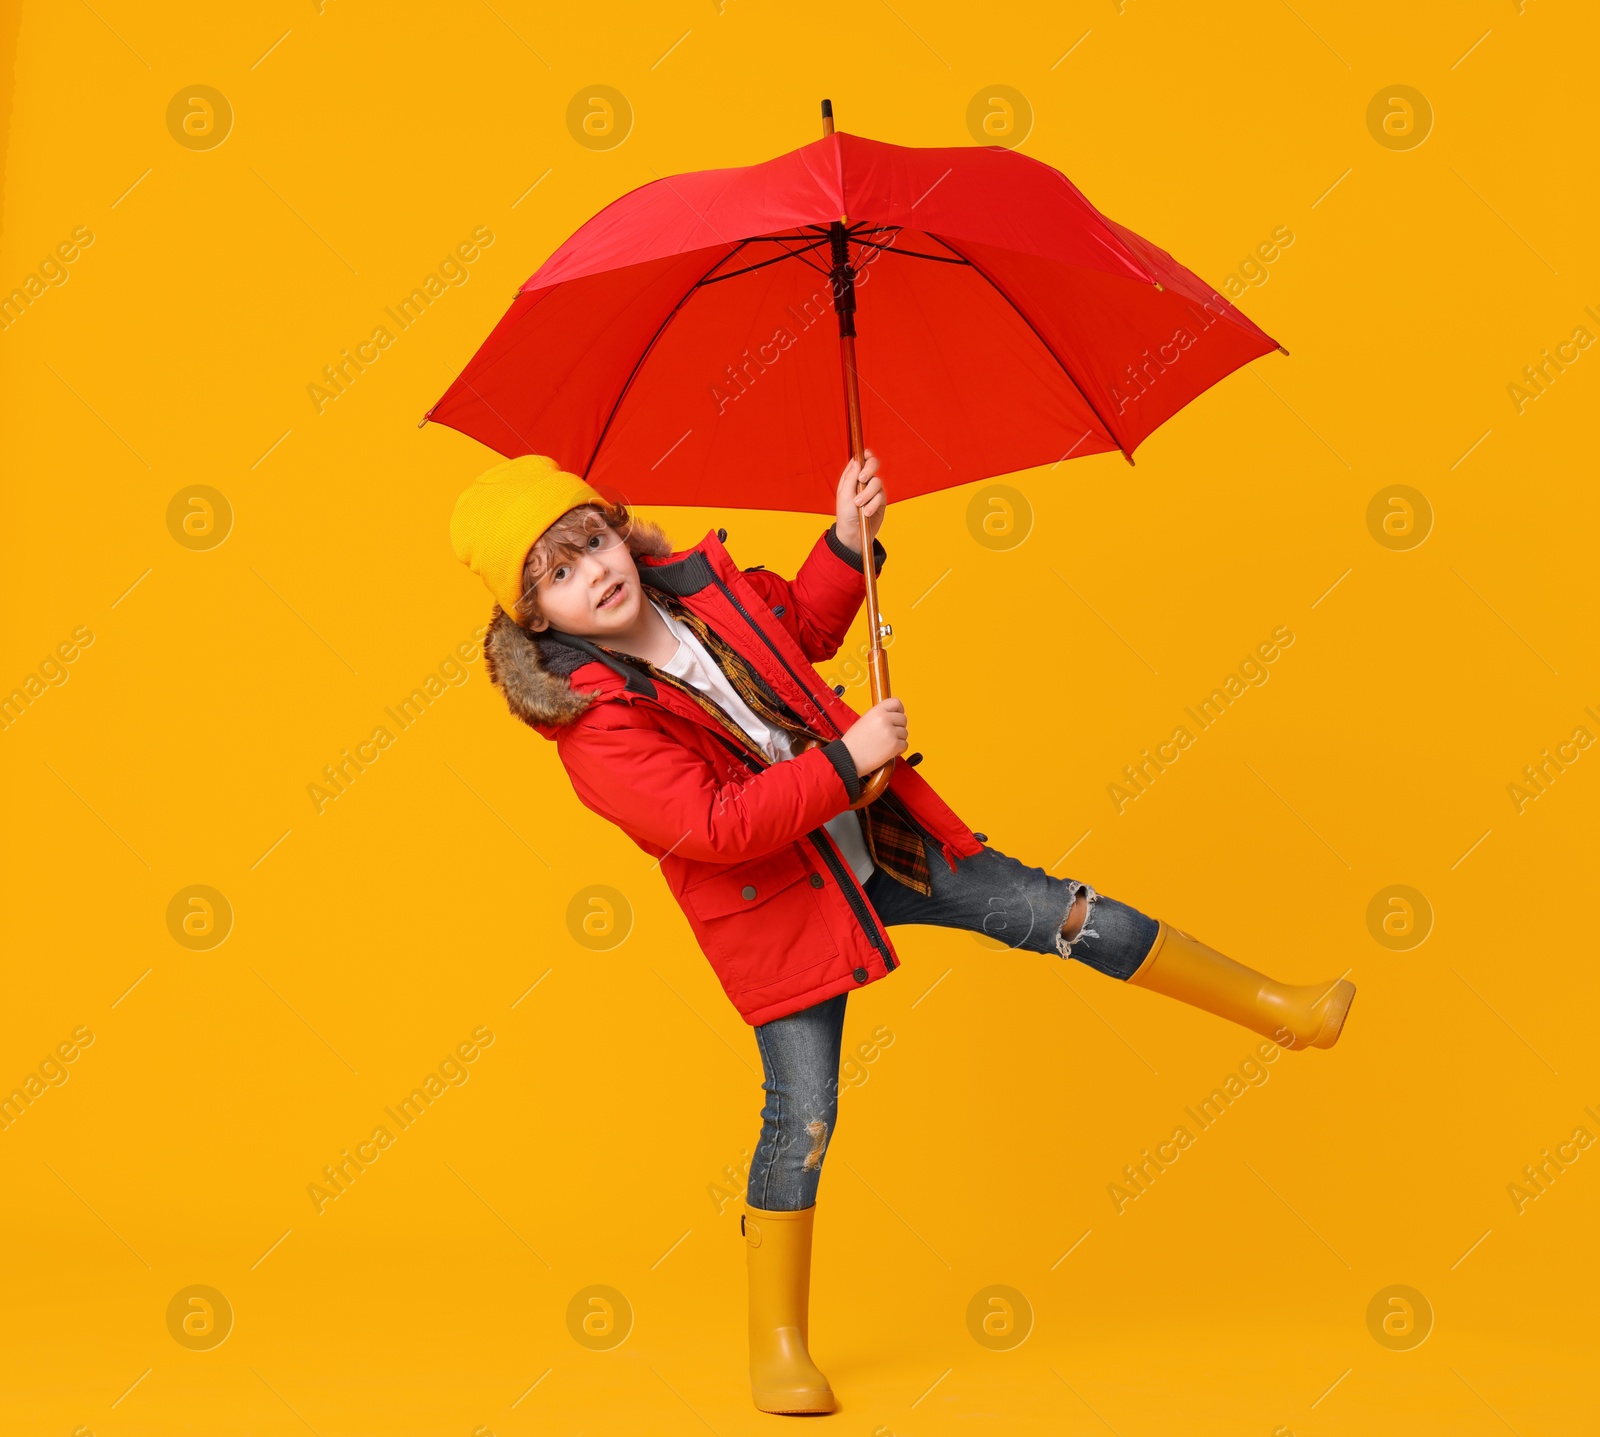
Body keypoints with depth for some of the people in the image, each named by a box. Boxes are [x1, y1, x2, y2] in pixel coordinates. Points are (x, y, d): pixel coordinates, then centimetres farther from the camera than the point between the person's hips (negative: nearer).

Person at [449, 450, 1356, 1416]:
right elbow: (716, 826, -30)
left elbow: (803, 624, 15)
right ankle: (777, 1347, 14)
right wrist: (847, 759, -29)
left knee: (1051, 910, 9)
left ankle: (1278, 1008, 26)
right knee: (803, 1111, -5)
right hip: (776, 908, -6)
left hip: (869, 834, 6)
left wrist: (851, 542, -1)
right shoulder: (592, 720, -23)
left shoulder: (694, 578, -4)